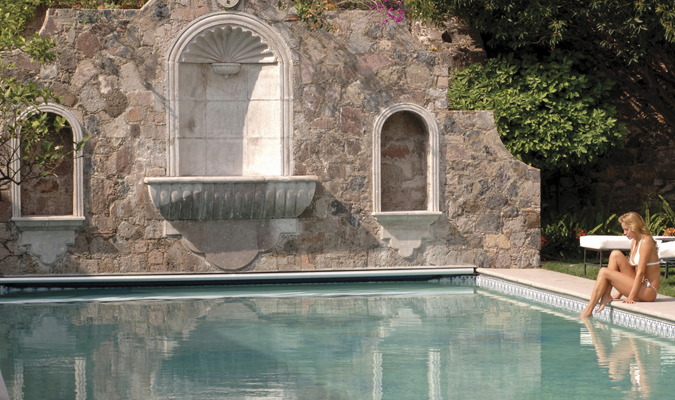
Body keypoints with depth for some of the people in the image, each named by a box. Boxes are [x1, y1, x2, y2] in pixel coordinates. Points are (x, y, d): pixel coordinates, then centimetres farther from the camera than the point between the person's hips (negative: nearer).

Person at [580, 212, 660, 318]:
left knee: (604, 272, -13)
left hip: (648, 291, -9)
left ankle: (588, 311, -13)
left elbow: (640, 272, -18)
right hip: (639, 284, 9)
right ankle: (606, 297, -5)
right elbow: (630, 268, 17)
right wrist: (620, 294, 12)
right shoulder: (634, 242, 14)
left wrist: (631, 297, -19)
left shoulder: (646, 242, -14)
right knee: (616, 254, 0)